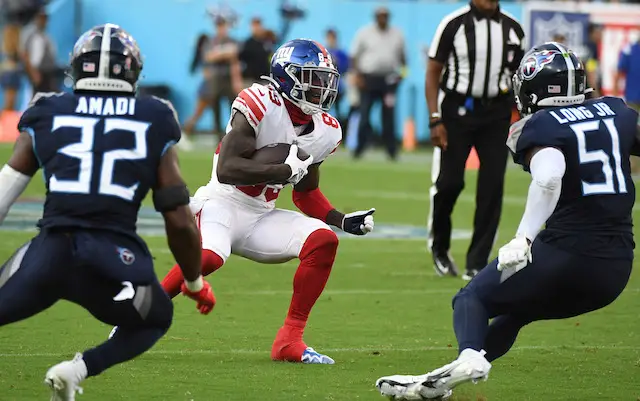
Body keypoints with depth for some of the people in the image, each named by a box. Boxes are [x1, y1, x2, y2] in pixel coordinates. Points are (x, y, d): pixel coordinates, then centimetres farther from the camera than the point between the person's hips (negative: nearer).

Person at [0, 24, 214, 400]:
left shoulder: (47, 117, 11)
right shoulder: (154, 126, 9)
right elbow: (180, 222, 8)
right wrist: (195, 282, 24)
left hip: (51, 251, 0)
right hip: (114, 256, 0)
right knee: (155, 321, 28)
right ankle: (78, 369, 1)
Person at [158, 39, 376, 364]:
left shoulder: (324, 132, 5)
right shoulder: (259, 106, -17)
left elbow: (306, 193, 19)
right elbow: (226, 169, -25)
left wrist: (344, 220, 4)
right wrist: (286, 170, -25)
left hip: (261, 217, 7)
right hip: (222, 204, -7)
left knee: (323, 241, -14)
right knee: (209, 256, -36)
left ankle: (290, 340, -9)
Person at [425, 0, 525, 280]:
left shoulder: (512, 29, 5)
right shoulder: (454, 25, -8)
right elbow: (433, 73, -5)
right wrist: (435, 120, -11)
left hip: (496, 114, 3)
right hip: (457, 111, -3)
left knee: (492, 186, -3)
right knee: (449, 181, -6)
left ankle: (477, 264, 6)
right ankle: (439, 244, 24)